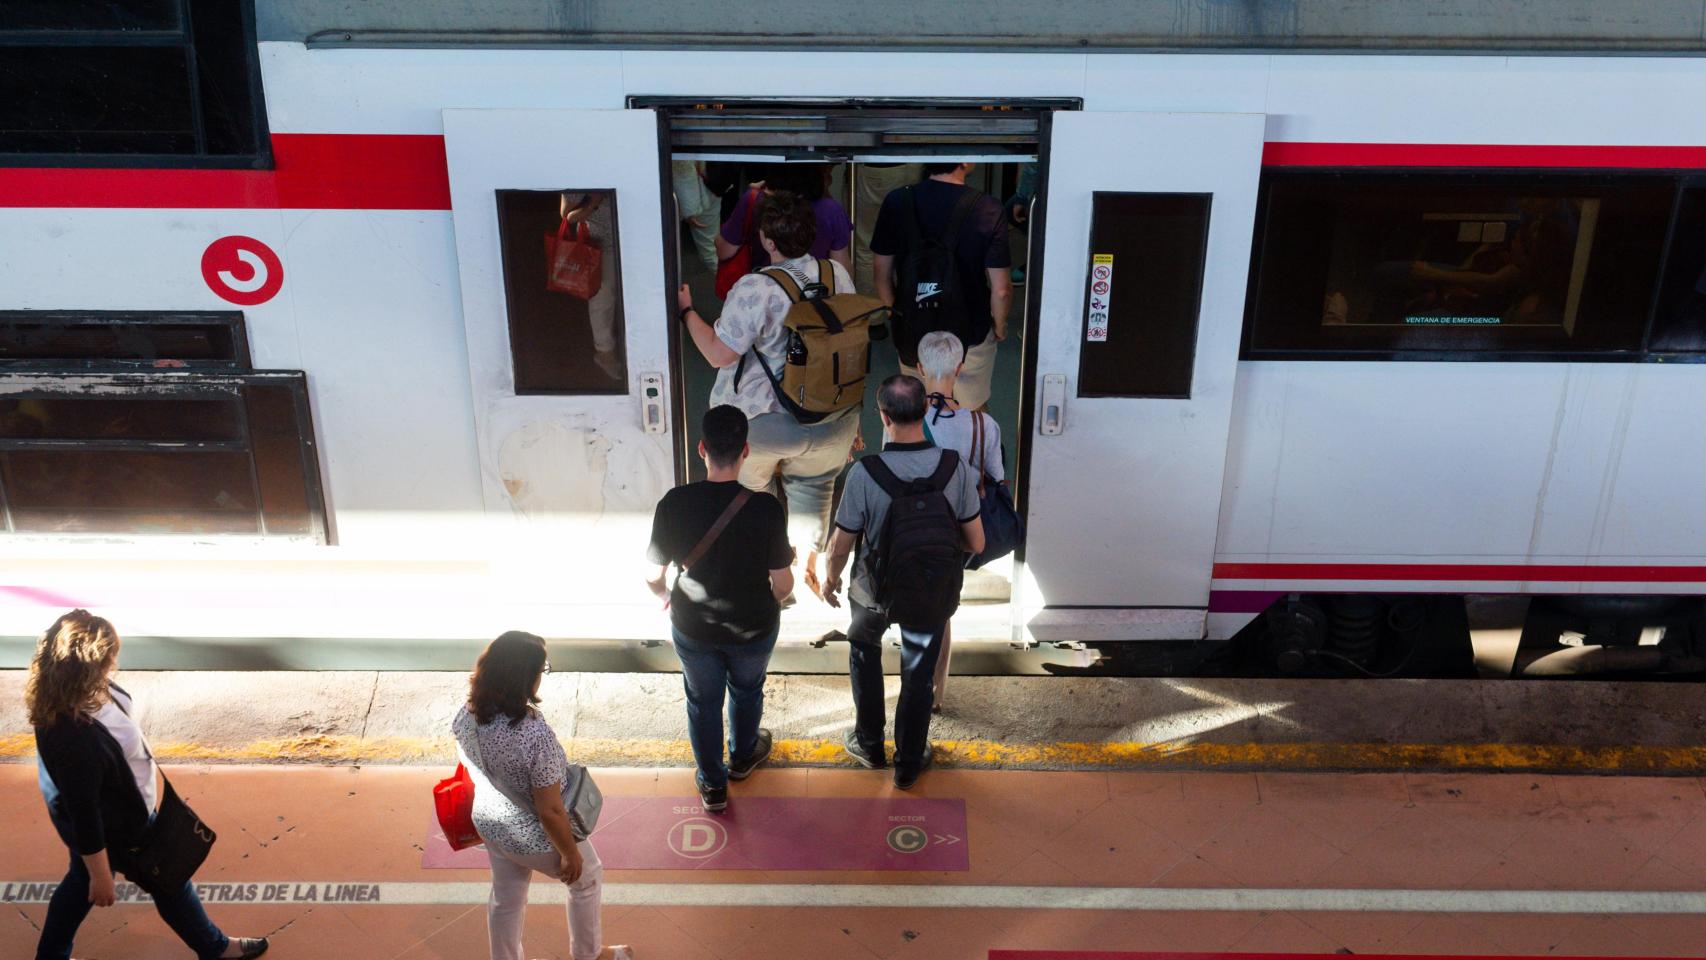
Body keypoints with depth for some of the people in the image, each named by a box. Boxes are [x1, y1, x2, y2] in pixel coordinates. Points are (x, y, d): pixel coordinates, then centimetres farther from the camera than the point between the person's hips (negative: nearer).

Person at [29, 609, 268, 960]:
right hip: (114, 827, -8)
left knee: (82, 879, 31)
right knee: (168, 879, 18)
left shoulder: (72, 693, -17)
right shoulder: (76, 737, -44)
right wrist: (102, 876, -18)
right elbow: (84, 813, -31)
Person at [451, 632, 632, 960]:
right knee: (587, 879, 26)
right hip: (534, 837, -5)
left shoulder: (466, 715, -19)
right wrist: (570, 854, -12)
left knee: (506, 897, 30)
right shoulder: (535, 736, -40)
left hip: (490, 824, 5)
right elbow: (550, 812, -29)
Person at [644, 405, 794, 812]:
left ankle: (713, 785, 41)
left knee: (703, 701, 25)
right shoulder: (765, 508, -26)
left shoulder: (674, 503, -21)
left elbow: (652, 577, -11)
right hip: (753, 627, 0)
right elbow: (783, 585, -18)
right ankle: (742, 757, 55)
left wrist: (667, 596, 12)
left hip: (693, 627, 0)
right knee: (747, 690, 30)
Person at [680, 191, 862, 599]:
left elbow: (718, 354, -21)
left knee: (746, 488, 22)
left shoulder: (755, 289, -25)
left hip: (765, 420, -4)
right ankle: (809, 562, 37)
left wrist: (686, 310, -7)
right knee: (813, 488, 28)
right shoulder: (838, 274, -6)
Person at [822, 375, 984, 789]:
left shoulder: (864, 473, -26)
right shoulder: (955, 468, -20)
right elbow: (976, 544, -11)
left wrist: (832, 578, 6)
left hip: (875, 589, -1)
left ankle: (869, 744, 41)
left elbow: (841, 545, -14)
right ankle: (908, 764, 36)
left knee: (864, 652, 29)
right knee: (918, 676, 20)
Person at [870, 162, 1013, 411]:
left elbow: (881, 271, -1)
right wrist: (1000, 327, 3)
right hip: (970, 333, -2)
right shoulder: (987, 210, -21)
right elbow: (1001, 289, -17)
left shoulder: (896, 202, -12)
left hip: (913, 334, 3)